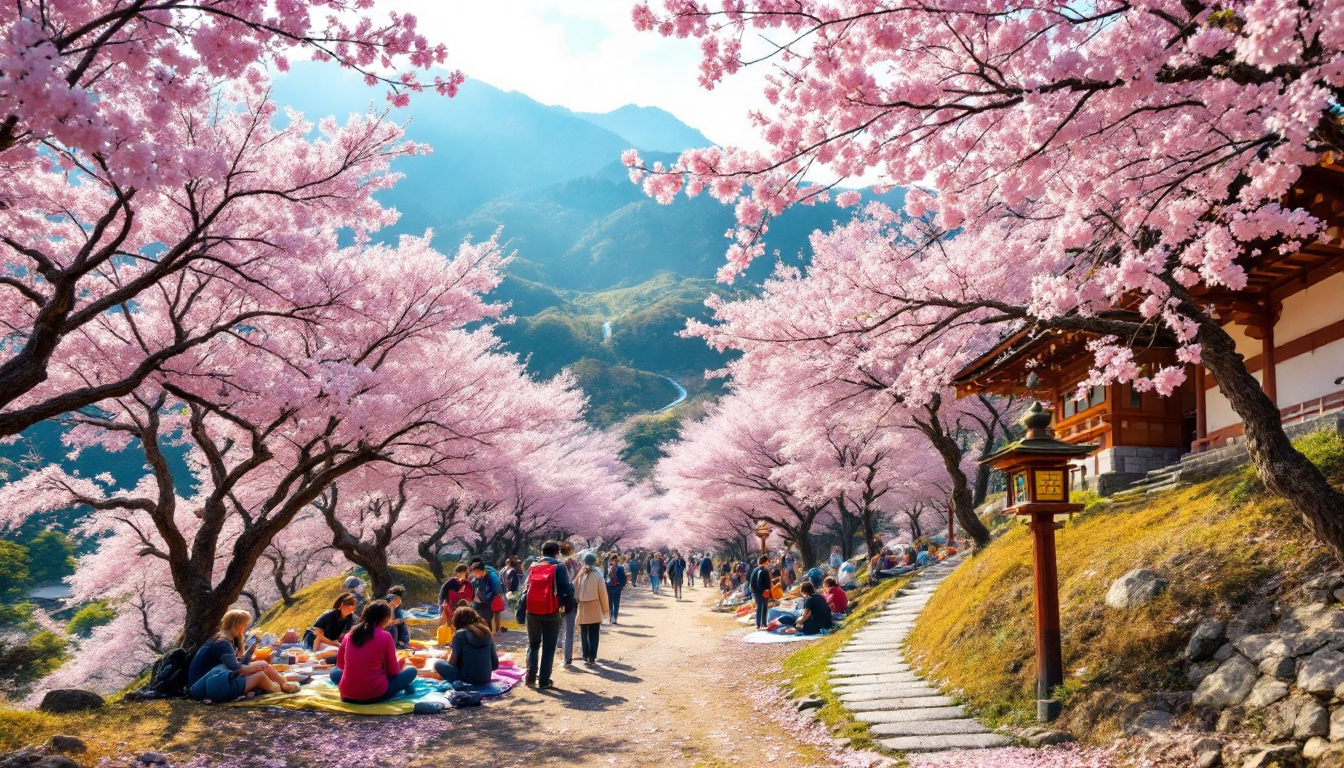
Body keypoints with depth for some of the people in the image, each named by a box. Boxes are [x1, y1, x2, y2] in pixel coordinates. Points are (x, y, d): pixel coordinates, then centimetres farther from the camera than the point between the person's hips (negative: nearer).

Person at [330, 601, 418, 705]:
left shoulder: (350, 634, 7)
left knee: (334, 672, 34)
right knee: (411, 671, 16)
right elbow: (393, 671, 1)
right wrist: (399, 664, 25)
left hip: (347, 696, 2)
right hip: (375, 696, -2)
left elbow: (340, 665, 18)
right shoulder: (385, 636, -6)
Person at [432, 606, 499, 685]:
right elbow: (495, 665, 5)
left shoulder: (460, 634, -7)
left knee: (438, 663, 12)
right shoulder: (486, 633, 5)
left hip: (466, 680, -8)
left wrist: (450, 653, 16)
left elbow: (452, 662, -4)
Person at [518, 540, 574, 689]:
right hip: (551, 612, -4)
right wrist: (569, 604, 3)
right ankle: (544, 680, 3)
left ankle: (530, 677, 12)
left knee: (533, 644, 18)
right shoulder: (559, 567, -2)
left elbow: (525, 589, 14)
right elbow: (565, 589, -9)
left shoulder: (533, 567, 12)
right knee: (548, 647, 4)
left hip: (532, 612, 4)